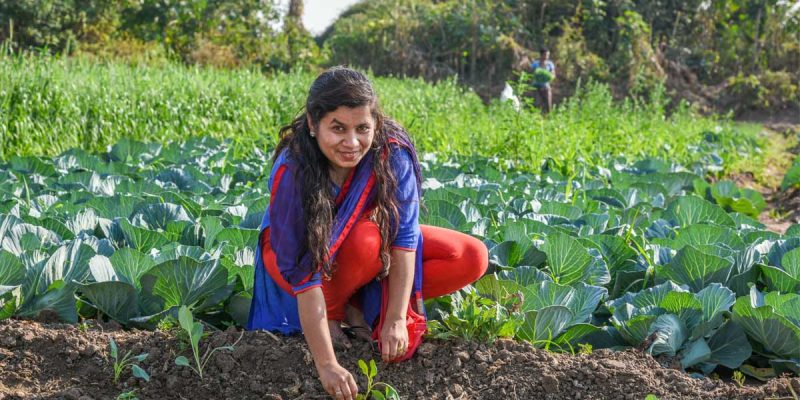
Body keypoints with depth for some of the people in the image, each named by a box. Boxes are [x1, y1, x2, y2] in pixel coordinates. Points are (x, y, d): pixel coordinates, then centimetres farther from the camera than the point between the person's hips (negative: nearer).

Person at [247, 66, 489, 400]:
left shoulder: (392, 151, -27)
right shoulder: (292, 172, -34)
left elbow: (404, 235, -23)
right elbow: (304, 275, -36)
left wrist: (396, 319, -30)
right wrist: (326, 365, -40)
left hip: (376, 243, 4)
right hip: (294, 252, -4)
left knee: (473, 259, -13)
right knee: (365, 241, -38)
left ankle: (357, 303, -7)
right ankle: (331, 312, -11)